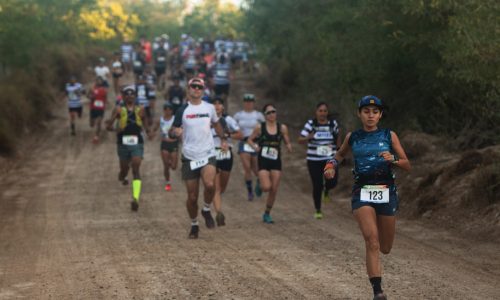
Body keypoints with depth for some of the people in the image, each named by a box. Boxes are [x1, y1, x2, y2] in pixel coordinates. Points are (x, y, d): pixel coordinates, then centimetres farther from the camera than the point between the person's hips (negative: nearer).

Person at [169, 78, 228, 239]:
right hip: (189, 157, 0)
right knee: (192, 196, 3)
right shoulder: (182, 110, 0)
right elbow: (172, 132, 1)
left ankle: (206, 210, 1)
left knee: (210, 184, -27)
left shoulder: (209, 108, 7)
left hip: (208, 155, 0)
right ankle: (194, 225, 24)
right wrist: (175, 132, -21)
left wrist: (223, 139, 21)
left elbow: (216, 124, 27)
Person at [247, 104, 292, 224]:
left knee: (274, 190, 1)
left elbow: (287, 143, 9)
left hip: (276, 161, 2)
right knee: (266, 187, -18)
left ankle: (267, 214, 18)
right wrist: (255, 147, -13)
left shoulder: (282, 128, 2)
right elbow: (250, 140, 7)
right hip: (263, 160, -2)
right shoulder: (260, 127, -3)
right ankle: (259, 183, 20)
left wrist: (289, 147, -14)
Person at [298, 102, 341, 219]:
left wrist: (338, 135, -4)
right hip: (314, 160, -1)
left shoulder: (333, 124, 5)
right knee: (317, 186, -2)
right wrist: (308, 138, -24)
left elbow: (338, 143, 17)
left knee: (332, 182, -14)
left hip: (330, 159, 1)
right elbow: (300, 140, -5)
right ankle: (318, 211, 17)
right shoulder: (310, 124, -1)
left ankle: (326, 190, 25)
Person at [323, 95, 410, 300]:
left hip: (386, 193, 1)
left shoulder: (389, 136, 3)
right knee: (372, 242, -20)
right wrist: (332, 166, 5)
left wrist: (393, 160, -17)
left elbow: (407, 166, 3)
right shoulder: (352, 137, 6)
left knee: (385, 248, 10)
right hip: (362, 194, -1)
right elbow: (340, 155, 26)